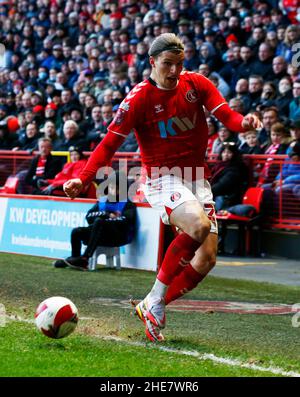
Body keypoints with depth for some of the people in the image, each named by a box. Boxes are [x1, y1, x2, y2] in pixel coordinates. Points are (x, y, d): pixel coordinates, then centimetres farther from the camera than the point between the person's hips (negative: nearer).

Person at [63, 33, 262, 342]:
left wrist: (243, 122, -30)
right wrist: (83, 179, -22)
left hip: (197, 178, 5)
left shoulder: (196, 84, 2)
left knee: (206, 259, -4)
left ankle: (151, 306, 11)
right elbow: (110, 143, -10)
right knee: (199, 225, -32)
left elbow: (225, 114, -6)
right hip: (162, 178, -5)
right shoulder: (140, 97, -10)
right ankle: (156, 298, -17)